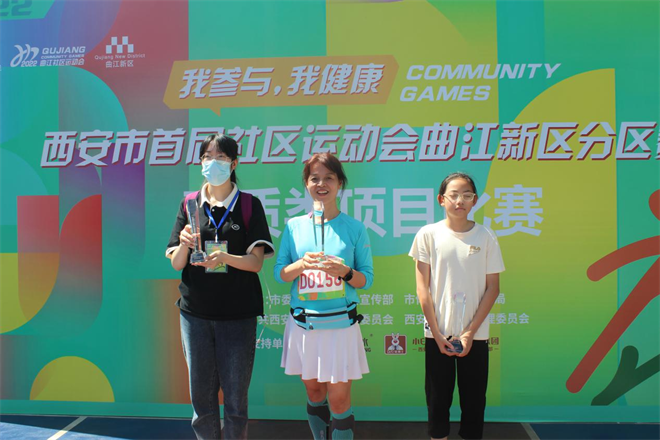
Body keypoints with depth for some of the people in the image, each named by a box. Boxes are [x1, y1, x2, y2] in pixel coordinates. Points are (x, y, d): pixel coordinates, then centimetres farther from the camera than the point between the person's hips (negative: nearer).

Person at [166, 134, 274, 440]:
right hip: (195, 312, 2)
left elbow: (255, 262, -5)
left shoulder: (249, 205, 2)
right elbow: (176, 264, 5)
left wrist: (224, 257, -24)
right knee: (201, 393, 7)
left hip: (238, 313, -2)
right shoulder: (190, 204, 8)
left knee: (236, 394, 2)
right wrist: (184, 245, -16)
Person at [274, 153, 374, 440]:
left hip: (340, 324, -2)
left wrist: (345, 272, -19)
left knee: (339, 400, 1)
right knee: (314, 392, 14)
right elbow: (279, 273, 3)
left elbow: (367, 279, 1)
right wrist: (301, 264, -16)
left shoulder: (354, 228, -1)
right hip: (303, 324, 2)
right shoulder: (294, 226, 4)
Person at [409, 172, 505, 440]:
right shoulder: (428, 234, -3)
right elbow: (422, 287, -2)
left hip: (474, 335, 1)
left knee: (474, 400, 7)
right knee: (438, 399, 7)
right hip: (437, 333, 0)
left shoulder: (485, 237, 0)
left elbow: (492, 288, 1)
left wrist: (470, 332, -6)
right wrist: (436, 333, -6)